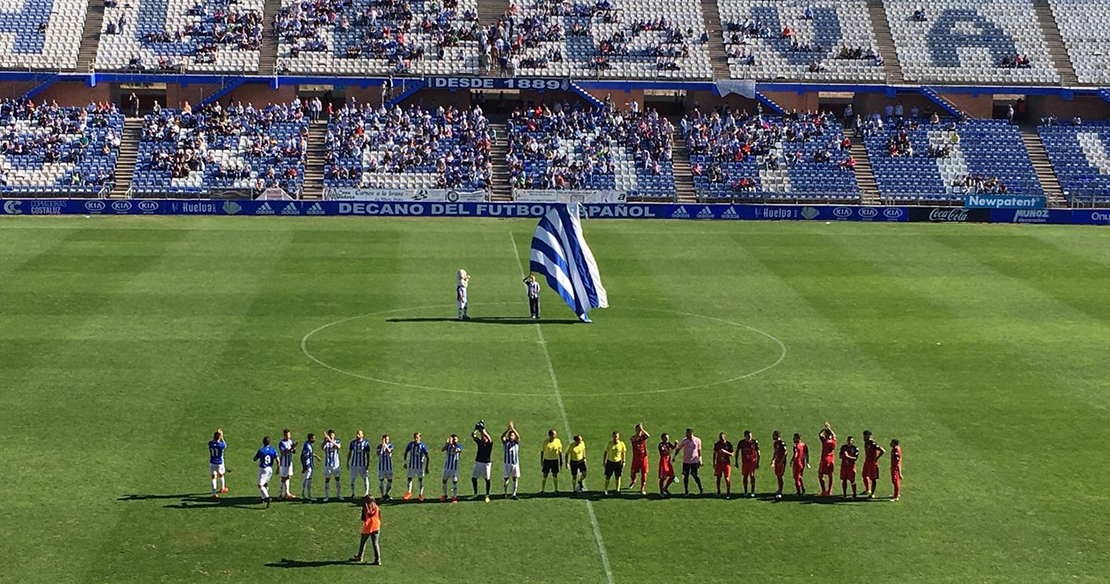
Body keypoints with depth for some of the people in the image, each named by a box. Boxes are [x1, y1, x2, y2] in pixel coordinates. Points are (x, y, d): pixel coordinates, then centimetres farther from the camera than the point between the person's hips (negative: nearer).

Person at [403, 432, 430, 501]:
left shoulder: (423, 446, -11)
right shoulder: (410, 444, -3)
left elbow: (427, 457, -9)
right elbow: (406, 453, 14)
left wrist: (426, 468, -12)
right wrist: (405, 462, 12)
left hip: (420, 466, -2)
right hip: (411, 465, 2)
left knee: (420, 479, 4)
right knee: (409, 478, 5)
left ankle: (420, 495, 11)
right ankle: (409, 493, 19)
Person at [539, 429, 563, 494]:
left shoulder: (558, 441, -3)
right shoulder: (545, 442, -7)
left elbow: (560, 452, 5)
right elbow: (542, 452, -1)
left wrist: (561, 461, 6)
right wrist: (541, 461, -5)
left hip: (555, 460, 1)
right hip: (547, 460, -1)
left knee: (555, 475, 7)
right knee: (545, 476, 3)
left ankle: (556, 490, 16)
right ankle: (542, 490, 13)